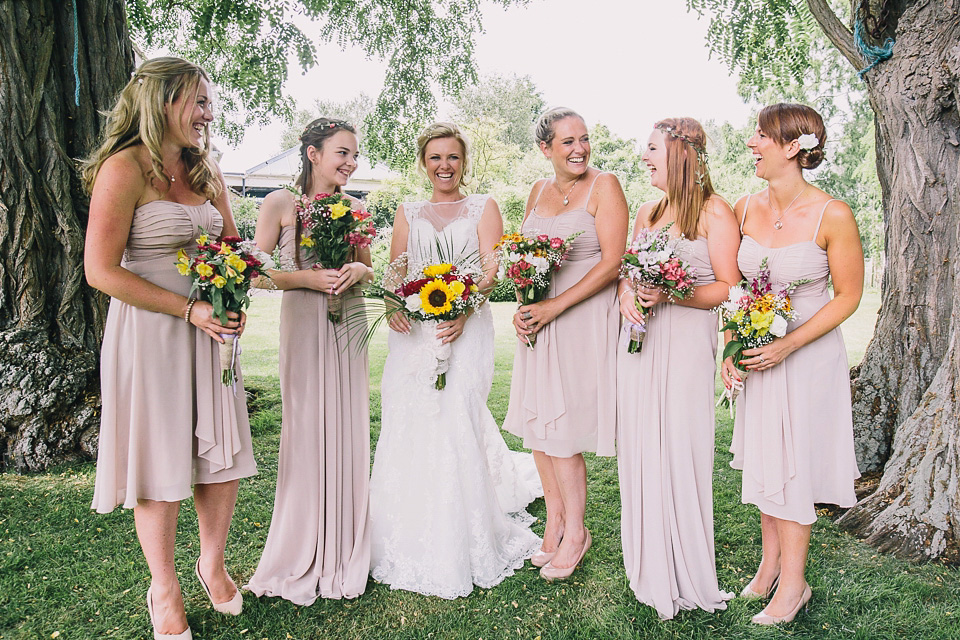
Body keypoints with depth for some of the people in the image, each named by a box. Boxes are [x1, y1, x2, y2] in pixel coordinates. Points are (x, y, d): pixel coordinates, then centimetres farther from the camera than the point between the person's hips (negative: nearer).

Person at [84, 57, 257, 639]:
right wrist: (188, 309, -18)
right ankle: (164, 589, 25)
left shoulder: (207, 172, 10)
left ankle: (213, 564, 33)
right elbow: (101, 270, -15)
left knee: (223, 453, 10)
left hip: (210, 329, 6)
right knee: (160, 460, 4)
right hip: (149, 332, -6)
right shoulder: (124, 168, -11)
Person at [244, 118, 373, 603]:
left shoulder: (353, 206, 10)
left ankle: (344, 550, 20)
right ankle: (305, 554, 14)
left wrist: (358, 270, -5)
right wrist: (307, 278, -17)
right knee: (307, 427, -2)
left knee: (348, 429, 6)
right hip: (303, 322, -4)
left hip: (348, 323, 4)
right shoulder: (280, 204, -3)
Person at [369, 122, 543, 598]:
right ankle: (411, 543, 16)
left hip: (465, 329, -3)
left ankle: (458, 547, 5)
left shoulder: (483, 207, 10)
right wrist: (394, 306, -9)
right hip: (413, 332, 3)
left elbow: (492, 270, -3)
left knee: (455, 424, -9)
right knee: (408, 427, 0)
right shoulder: (408, 213, 19)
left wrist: (462, 311, -21)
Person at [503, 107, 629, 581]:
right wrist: (523, 307, -1)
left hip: (584, 319, -6)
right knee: (537, 422, 8)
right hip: (540, 318, 6)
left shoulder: (604, 186, -5)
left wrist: (554, 307, -17)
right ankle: (554, 524, 24)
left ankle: (574, 533, 16)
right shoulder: (539, 191, 13)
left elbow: (612, 262, -13)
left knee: (561, 430, -3)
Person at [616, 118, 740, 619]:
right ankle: (650, 570, 22)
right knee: (640, 449, 7)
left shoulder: (715, 212, -4)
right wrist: (627, 293, -1)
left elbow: (728, 288, -8)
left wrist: (671, 295, -21)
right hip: (639, 337, 6)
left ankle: (686, 576, 14)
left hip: (686, 341, -6)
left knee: (680, 449, -3)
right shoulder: (646, 212, 17)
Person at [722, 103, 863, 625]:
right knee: (763, 458, 14)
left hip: (809, 353, -4)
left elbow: (848, 295, -10)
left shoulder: (832, 216, -17)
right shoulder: (745, 209, -3)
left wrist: (788, 345, -18)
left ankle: (792, 583, 23)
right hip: (757, 352, 5)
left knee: (793, 463, 5)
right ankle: (770, 561, 34)